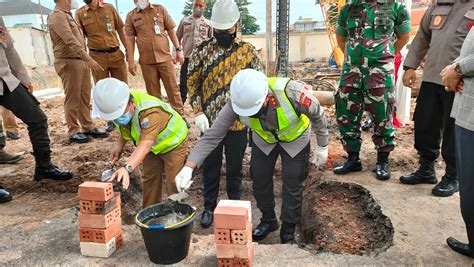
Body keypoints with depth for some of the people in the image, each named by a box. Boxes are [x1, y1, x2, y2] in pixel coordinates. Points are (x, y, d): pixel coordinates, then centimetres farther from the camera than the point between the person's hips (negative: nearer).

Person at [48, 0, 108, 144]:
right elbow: (70, 41, -23)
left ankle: (88, 128, 19)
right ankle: (73, 132, 6)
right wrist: (89, 59, -29)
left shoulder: (68, 15, 18)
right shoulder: (57, 16, -12)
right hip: (69, 62, -9)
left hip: (81, 61, 9)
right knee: (73, 99, -3)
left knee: (84, 98, 11)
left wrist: (87, 60, 15)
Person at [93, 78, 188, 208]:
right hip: (153, 145, 7)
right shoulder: (116, 106, -19)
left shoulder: (150, 112, -45)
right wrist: (119, 145, -11)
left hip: (173, 142, -7)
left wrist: (127, 168, -69)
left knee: (174, 183, -7)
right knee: (149, 179, 12)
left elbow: (145, 144, -56)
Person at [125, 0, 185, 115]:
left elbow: (171, 30, 8)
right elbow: (130, 39, 4)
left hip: (165, 57, 0)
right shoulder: (131, 16, 6)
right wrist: (131, 61, -2)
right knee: (153, 92, 7)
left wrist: (179, 49, 2)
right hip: (146, 61, 1)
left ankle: (180, 115, 11)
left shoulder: (160, 9, 6)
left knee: (173, 88, 2)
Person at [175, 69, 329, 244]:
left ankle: (288, 231, 22)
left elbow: (317, 114, -21)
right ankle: (268, 220, 34)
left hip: (295, 137, -2)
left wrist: (322, 147, -8)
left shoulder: (291, 92, -41)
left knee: (292, 183, -1)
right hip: (264, 138, 3)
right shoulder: (236, 104, -33)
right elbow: (212, 136, -31)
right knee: (260, 179, 6)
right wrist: (189, 166, -41)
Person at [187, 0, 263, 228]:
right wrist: (198, 113, -9)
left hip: (238, 122, 0)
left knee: (235, 167, 13)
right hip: (210, 121, 0)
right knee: (210, 166, 12)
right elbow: (192, 82, 0)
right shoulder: (202, 50, -2)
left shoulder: (248, 51, -1)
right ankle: (209, 207, 30)